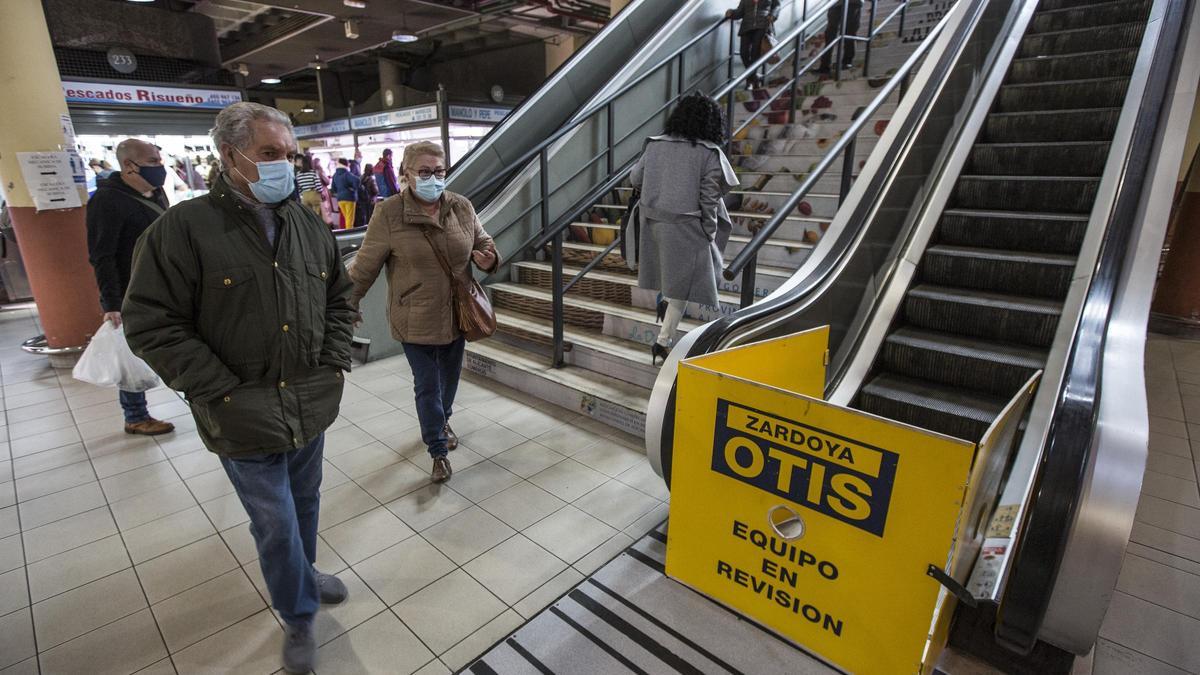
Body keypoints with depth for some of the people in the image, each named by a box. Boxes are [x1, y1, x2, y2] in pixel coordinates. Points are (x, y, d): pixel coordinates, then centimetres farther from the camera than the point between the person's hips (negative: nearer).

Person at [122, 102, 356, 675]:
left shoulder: (307, 225, 4)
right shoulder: (184, 229, -12)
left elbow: (338, 298, 13)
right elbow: (151, 324, -13)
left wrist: (335, 364, 1)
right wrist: (226, 394, -17)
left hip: (311, 406, 5)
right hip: (246, 419, -4)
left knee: (304, 503, 23)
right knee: (276, 521, 9)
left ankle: (302, 573, 49)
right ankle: (299, 616, 32)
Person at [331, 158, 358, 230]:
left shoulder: (335, 175, 8)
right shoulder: (347, 174, -13)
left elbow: (333, 188, 14)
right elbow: (356, 180, -29)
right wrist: (354, 188, -14)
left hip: (340, 198, 6)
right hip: (349, 197, -6)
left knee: (346, 218, 16)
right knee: (350, 218, -1)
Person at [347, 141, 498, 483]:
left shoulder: (462, 207, -2)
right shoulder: (389, 213, -13)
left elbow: (483, 242, 12)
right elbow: (365, 265, -7)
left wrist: (488, 259, -11)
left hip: (456, 313, 4)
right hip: (416, 319, -4)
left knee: (450, 376, 22)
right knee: (427, 386, 5)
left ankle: (442, 421, 50)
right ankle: (438, 451, 23)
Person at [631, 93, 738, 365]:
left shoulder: (655, 145, 2)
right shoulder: (710, 154, -9)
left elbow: (635, 178, 11)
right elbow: (709, 200, -10)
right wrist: (709, 236, -1)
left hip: (654, 222, 5)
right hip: (685, 228, -5)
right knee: (683, 282, 7)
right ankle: (663, 341, 11)